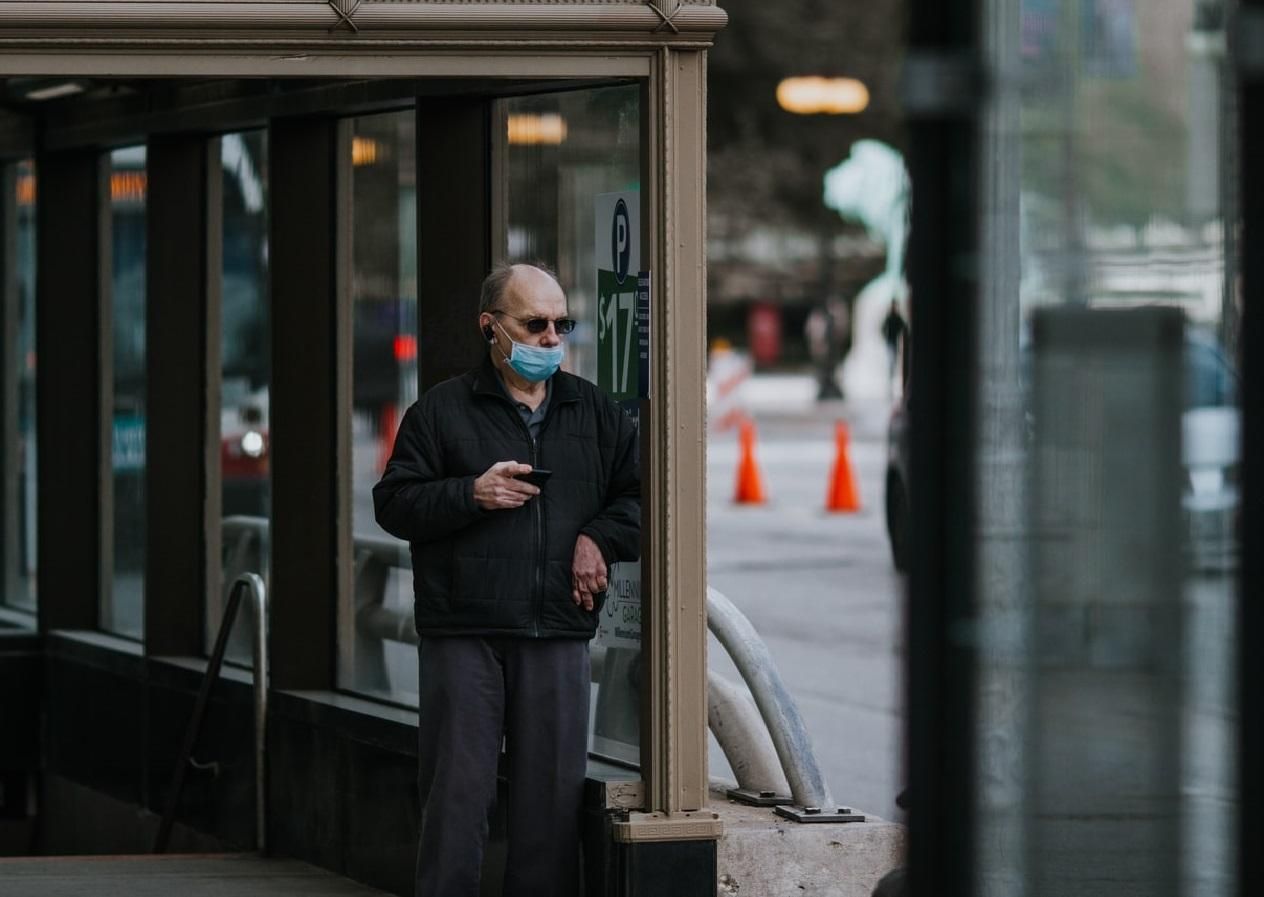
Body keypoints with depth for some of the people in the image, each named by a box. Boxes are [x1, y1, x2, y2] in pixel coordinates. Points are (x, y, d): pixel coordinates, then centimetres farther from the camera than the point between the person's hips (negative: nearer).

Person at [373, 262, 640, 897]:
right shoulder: (441, 411, 6)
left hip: (557, 638, 3)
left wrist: (599, 537, 0)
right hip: (463, 636, -3)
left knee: (553, 793, 3)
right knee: (457, 795, -3)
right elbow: (393, 504, 2)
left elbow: (642, 496, 18)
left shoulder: (596, 414, 15)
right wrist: (470, 494, -12)